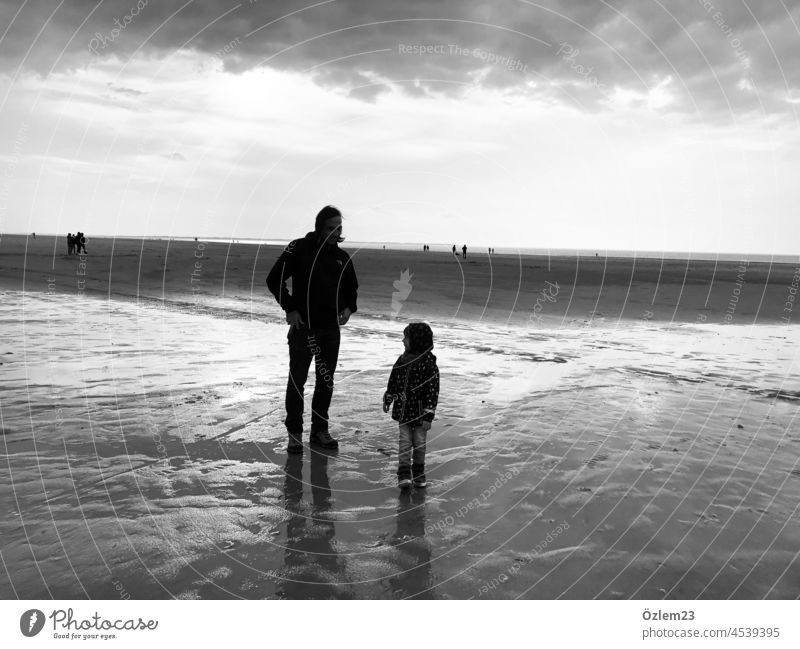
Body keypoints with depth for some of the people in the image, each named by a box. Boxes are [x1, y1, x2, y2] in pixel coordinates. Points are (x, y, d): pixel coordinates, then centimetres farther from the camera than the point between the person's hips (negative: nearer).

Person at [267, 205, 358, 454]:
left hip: (331, 328, 5)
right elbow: (274, 279, -5)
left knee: (326, 381, 9)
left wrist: (349, 308, 3)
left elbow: (352, 287, 22)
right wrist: (289, 309, -10)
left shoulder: (342, 257, 8)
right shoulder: (299, 249, -6)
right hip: (303, 326, -4)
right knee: (297, 379, 0)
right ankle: (294, 433, 10)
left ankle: (320, 430, 21)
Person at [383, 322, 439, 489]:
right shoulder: (402, 360, 0)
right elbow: (393, 381, 14)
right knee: (405, 441, 3)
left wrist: (428, 415, -19)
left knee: (419, 442, 10)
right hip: (403, 410, 4)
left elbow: (433, 391, -18)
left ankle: (418, 473, 27)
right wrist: (387, 400, 19)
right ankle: (404, 473, 5)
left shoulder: (429, 364, -18)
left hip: (420, 413, -4)